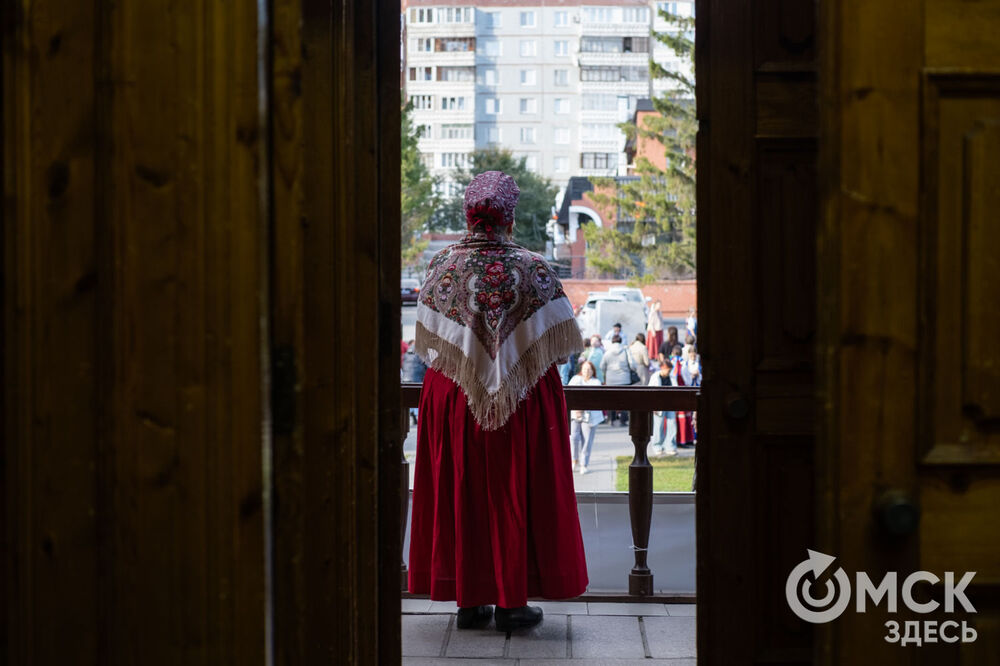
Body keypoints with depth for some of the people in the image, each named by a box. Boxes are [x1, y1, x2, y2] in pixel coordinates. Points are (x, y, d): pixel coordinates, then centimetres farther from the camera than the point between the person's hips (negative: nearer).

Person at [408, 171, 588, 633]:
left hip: (452, 399, 2)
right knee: (514, 495, 6)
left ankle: (468, 600, 13)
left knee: (460, 496, 10)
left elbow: (427, 342, 6)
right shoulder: (530, 269, -9)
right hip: (522, 400, -2)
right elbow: (556, 343, -4)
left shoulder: (441, 266, -2)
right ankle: (512, 601, 9)